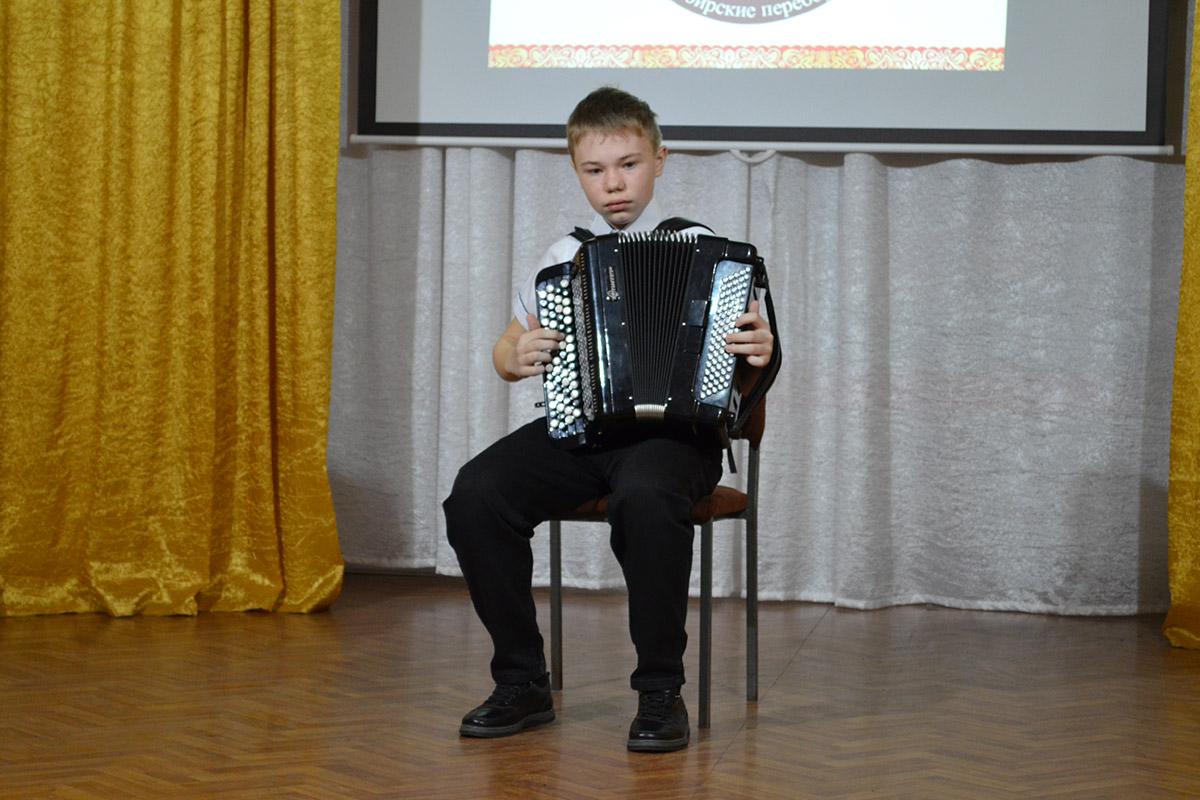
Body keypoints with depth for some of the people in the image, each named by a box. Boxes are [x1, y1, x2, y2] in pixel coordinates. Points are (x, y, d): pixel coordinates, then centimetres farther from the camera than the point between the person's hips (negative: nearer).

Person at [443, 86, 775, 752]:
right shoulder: (563, 257, 17)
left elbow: (748, 337, 5)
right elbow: (506, 348, 23)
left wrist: (760, 348, -20)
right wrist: (514, 359, -2)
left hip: (673, 427, -4)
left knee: (645, 497, -39)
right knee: (475, 495, -23)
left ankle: (661, 691, -22)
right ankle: (522, 683, -8)